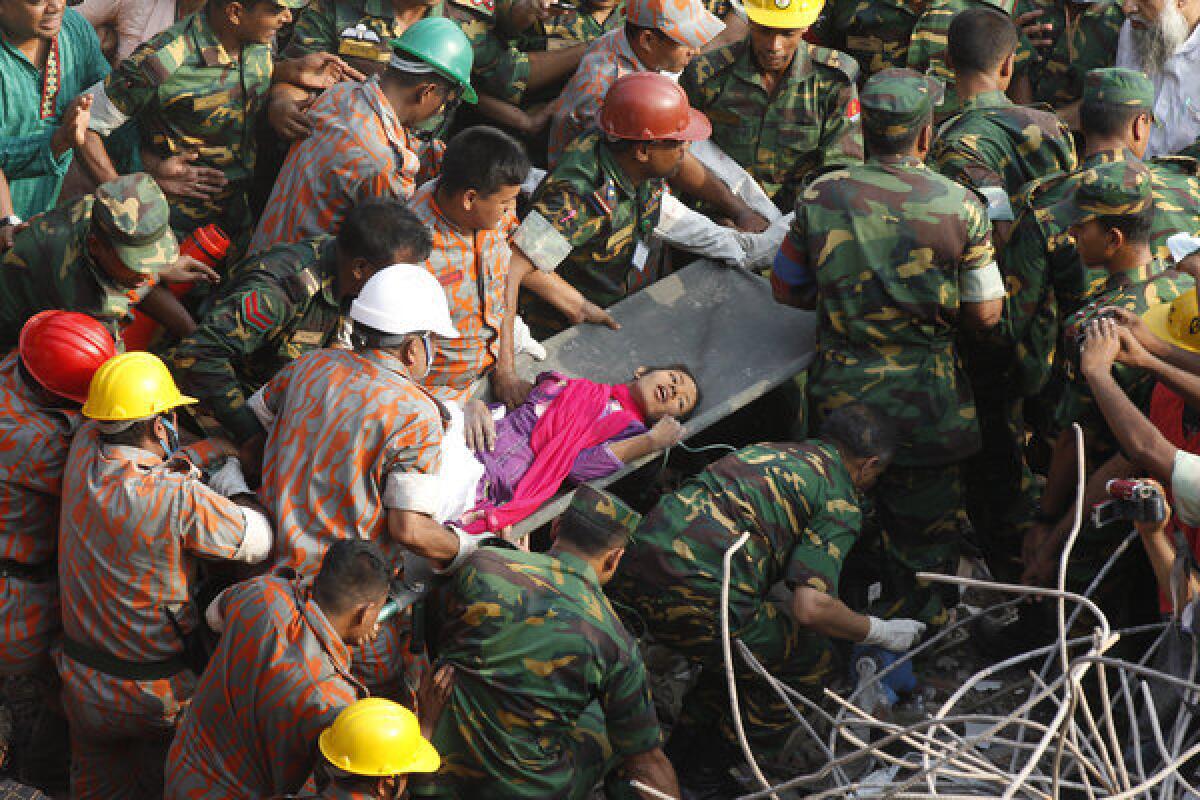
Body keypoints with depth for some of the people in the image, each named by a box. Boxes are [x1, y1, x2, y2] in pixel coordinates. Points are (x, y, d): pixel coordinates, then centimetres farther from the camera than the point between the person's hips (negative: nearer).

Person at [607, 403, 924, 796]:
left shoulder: (768, 451, 26)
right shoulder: (841, 501, 2)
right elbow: (810, 608, -11)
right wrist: (881, 632, 6)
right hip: (692, 598, -8)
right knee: (810, 659, 13)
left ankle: (676, 760, 35)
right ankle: (703, 778, 19)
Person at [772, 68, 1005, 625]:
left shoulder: (821, 197, -8)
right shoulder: (960, 206, -12)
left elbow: (786, 290, 5)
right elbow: (985, 314, -6)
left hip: (840, 393, 2)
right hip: (927, 405, -2)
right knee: (924, 524, 15)